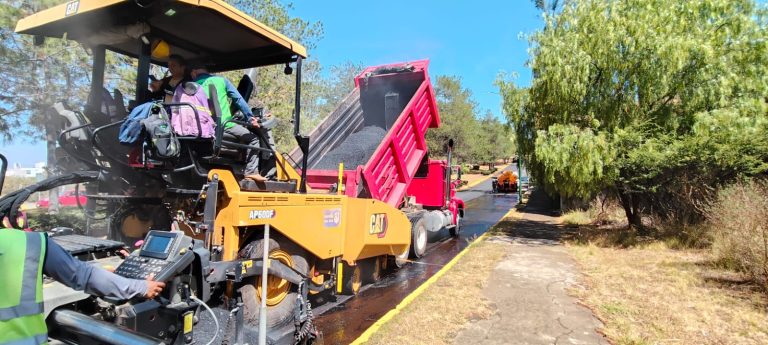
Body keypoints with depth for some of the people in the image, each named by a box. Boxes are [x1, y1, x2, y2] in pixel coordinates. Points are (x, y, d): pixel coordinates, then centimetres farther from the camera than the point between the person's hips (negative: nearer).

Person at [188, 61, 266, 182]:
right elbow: (238, 99, 4)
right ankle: (251, 172, -5)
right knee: (253, 138, 8)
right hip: (224, 125, -4)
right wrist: (250, 117, 7)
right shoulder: (221, 80, 7)